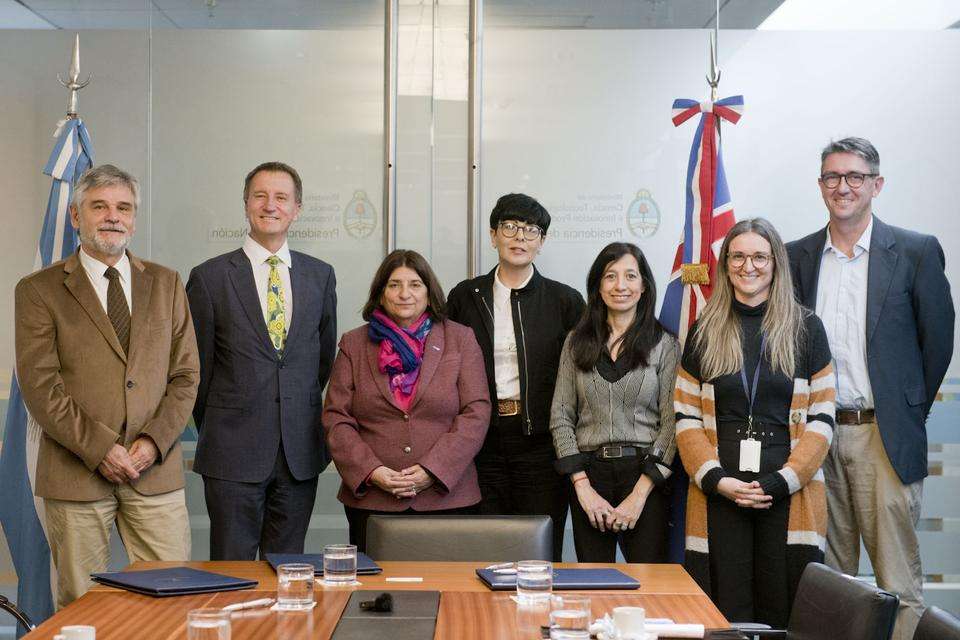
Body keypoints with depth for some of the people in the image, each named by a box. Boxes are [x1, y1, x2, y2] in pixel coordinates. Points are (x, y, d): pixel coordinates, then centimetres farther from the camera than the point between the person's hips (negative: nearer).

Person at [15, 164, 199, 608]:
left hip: (155, 470, 2)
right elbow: (39, 386, -5)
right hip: (75, 472, -2)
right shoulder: (39, 290, 3)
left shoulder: (166, 284, 12)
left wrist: (154, 441, -6)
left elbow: (185, 375, 8)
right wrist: (99, 448, -13)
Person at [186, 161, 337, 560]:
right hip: (233, 453, -3)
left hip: (300, 451, 3)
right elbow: (198, 366, 4)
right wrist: (217, 433, 9)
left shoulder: (320, 276, 8)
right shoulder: (210, 277, -2)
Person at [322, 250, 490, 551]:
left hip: (447, 498, -1)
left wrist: (433, 471, -12)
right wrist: (371, 472, -10)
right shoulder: (353, 344, 10)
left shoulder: (460, 339, 7)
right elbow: (336, 418, 4)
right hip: (371, 501, 1)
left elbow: (476, 413, -1)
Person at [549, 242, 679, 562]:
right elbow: (561, 416, 5)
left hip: (646, 475, -2)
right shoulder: (577, 342, 8)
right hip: (588, 473, 2)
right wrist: (583, 487, -5)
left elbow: (671, 422, -4)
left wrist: (639, 495, -11)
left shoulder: (665, 345, 1)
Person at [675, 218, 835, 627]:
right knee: (727, 613, 1)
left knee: (782, 615, 1)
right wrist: (716, 480, -8)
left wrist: (782, 482, -10)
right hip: (718, 494, 1)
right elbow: (686, 417, 6)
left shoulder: (805, 328, 5)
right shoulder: (705, 331, 9)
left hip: (791, 496, -1)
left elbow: (821, 419, 2)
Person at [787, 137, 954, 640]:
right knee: (829, 576, 10)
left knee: (898, 580, 0)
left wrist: (909, 413, 4)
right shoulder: (798, 256, 8)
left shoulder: (917, 251, -1)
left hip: (883, 434, -3)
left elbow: (937, 341, 3)